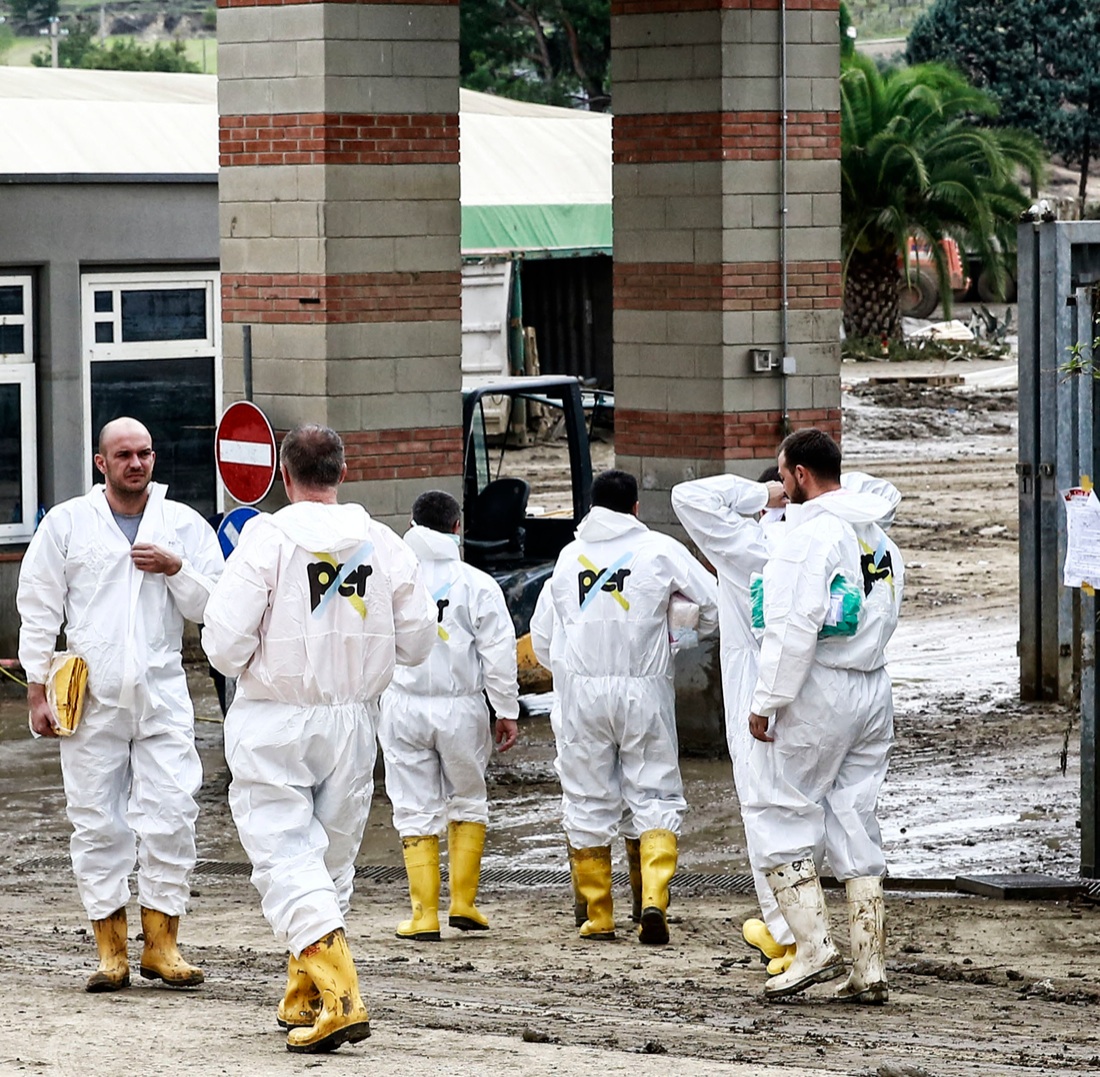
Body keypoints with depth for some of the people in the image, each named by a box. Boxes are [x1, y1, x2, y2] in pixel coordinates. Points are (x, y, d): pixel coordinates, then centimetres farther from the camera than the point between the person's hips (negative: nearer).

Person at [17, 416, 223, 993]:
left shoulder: (184, 524, 9)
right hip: (91, 697, 0)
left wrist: (176, 570, -10)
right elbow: (38, 610, 8)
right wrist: (37, 690, 2)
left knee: (171, 815, -7)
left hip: (162, 692, 0)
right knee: (97, 821, 1)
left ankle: (162, 943, 2)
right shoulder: (65, 523, 7)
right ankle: (111, 949, 7)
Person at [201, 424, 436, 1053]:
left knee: (286, 856, -6)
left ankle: (339, 995, -22)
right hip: (353, 723, 4)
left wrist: (236, 659, 7)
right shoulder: (386, 546, -2)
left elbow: (224, 644, -16)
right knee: (332, 856, 17)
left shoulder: (268, 539, -13)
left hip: (274, 723, -4)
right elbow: (418, 643, 3)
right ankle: (305, 998, 27)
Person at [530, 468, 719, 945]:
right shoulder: (659, 550, 0)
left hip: (582, 691, 2)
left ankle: (598, 916, 11)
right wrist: (697, 635, 20)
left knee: (588, 802, 8)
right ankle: (654, 898, -14)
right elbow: (716, 601, -1)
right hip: (643, 688, -2)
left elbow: (542, 639, 12)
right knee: (655, 796, 4)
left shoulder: (569, 557, 8)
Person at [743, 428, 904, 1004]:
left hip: (816, 693, -8)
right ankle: (869, 967, 8)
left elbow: (794, 629, -20)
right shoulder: (879, 538, 14)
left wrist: (765, 701, -16)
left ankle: (813, 944, -6)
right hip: (873, 689, 8)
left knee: (778, 810, 2)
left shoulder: (810, 534, -14)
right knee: (855, 821, 10)